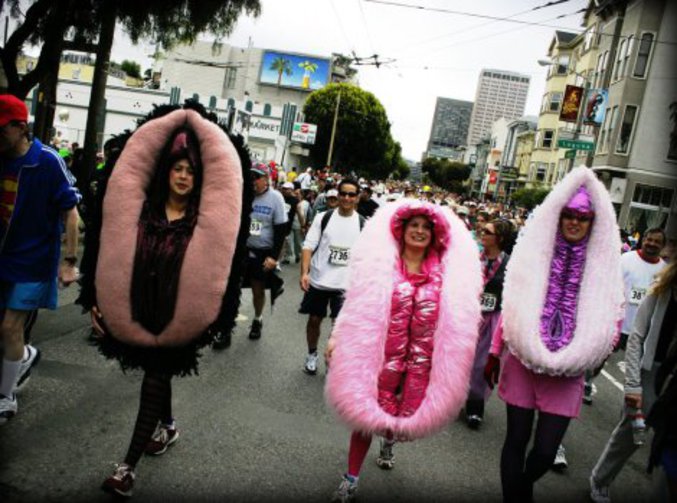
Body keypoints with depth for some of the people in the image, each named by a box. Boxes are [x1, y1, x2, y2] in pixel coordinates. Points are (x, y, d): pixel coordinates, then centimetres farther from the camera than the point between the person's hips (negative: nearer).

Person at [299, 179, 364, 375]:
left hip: (345, 284, -1)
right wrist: (305, 272, -15)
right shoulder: (323, 218, -1)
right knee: (314, 320, 13)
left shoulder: (363, 224, 0)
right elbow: (308, 246, -4)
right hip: (318, 281, 1)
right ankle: (312, 355, 35)